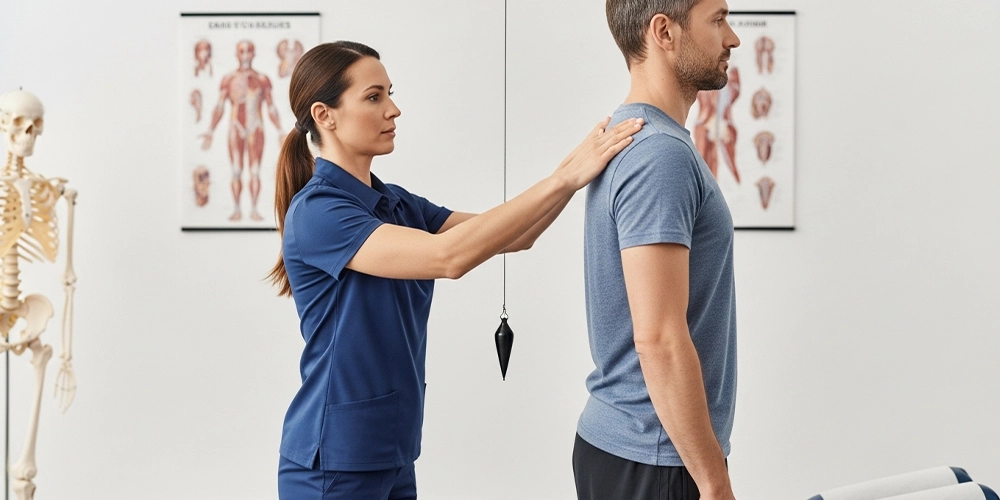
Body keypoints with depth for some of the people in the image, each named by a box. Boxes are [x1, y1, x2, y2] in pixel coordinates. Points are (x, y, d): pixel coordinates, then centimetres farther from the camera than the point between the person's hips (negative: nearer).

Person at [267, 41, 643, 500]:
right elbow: (447, 256, -31)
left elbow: (510, 237, 1)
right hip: (334, 462, -8)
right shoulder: (316, 212, -18)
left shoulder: (396, 203, 9)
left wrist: (575, 170, -15)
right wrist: (564, 178, -31)